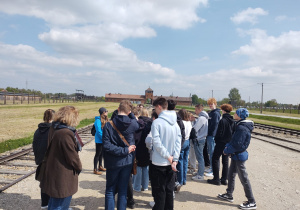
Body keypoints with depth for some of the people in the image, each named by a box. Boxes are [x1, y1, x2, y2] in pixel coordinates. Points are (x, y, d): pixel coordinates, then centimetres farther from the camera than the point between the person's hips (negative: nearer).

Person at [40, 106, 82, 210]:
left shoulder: (54, 128, 2)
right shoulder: (66, 133, -27)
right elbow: (72, 156, -21)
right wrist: (79, 167, -1)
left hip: (53, 172, 9)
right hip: (63, 177, -9)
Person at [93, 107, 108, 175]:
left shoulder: (105, 120, 7)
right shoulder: (98, 120, -18)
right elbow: (99, 131, -20)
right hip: (99, 140, -8)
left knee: (101, 153, 19)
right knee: (98, 154, 0)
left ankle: (100, 166, 34)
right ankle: (95, 169, 9)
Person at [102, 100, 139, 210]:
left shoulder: (108, 125, -15)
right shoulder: (133, 124, -11)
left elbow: (106, 145, -20)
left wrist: (125, 150, -17)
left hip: (113, 163, -1)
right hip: (127, 162, 2)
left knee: (110, 190, 14)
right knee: (123, 191, 14)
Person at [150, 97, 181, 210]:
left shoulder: (157, 122, -13)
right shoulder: (175, 122, 4)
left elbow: (157, 142, -20)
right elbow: (178, 142, 0)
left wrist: (168, 156, -12)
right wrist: (175, 159, -3)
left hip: (159, 163, -5)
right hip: (171, 163, 6)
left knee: (159, 192, 6)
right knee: (169, 190, 16)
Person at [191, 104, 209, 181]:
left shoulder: (201, 118, -18)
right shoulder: (204, 117, 12)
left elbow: (194, 129, -18)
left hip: (199, 139, -10)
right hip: (202, 138, 10)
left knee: (200, 157, -3)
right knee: (200, 157, 17)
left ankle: (200, 175, 4)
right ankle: (200, 171, 28)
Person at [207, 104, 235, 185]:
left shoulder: (222, 120, -18)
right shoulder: (233, 121, 3)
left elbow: (219, 133, -16)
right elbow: (234, 132, 9)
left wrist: (216, 139, -1)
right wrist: (230, 140, 16)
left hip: (221, 143, -7)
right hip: (228, 144, 7)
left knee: (215, 159, 4)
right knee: (225, 161, 15)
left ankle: (216, 179, 5)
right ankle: (224, 179, 21)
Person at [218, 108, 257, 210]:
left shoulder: (242, 128, -24)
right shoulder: (241, 125, 8)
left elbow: (237, 144, -25)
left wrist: (227, 151, -12)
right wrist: (228, 146, 2)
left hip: (239, 156, -10)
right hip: (236, 155, 10)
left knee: (244, 179, 0)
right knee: (231, 175, 19)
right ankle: (229, 195, 33)